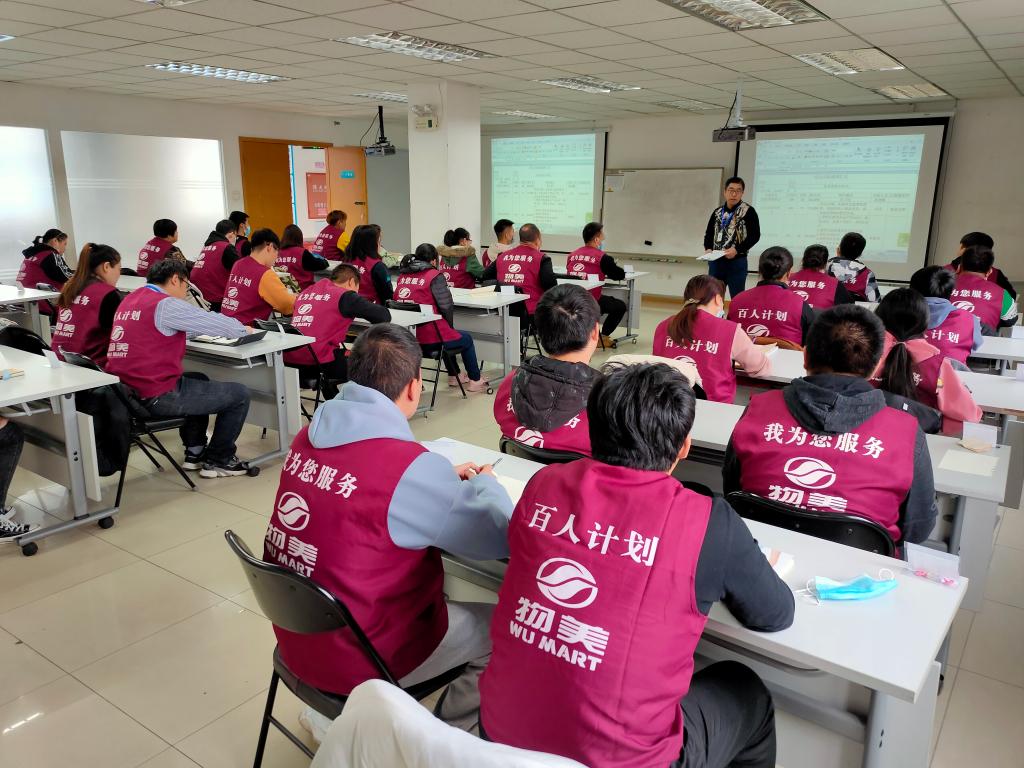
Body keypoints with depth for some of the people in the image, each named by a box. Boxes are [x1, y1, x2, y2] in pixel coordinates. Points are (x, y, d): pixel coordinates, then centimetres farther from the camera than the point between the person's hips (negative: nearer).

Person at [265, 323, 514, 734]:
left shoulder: (310, 436, -4)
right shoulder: (408, 464, -27)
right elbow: (500, 537, -16)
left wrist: (445, 480, 9)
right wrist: (484, 483, 3)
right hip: (356, 662, -7)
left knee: (439, 584, 27)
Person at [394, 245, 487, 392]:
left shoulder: (402, 275, 8)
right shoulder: (435, 276, -9)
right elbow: (447, 306, -11)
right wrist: (449, 327, 10)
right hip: (429, 339, -6)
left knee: (447, 336, 36)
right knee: (466, 339, 22)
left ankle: (454, 375, 47)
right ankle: (475, 380, 31)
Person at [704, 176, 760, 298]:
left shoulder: (748, 211, -4)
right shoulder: (717, 212, 12)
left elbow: (755, 235, -9)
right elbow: (709, 233, 17)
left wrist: (737, 249, -20)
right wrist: (708, 249, -3)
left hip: (737, 262, -5)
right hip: (715, 262, 5)